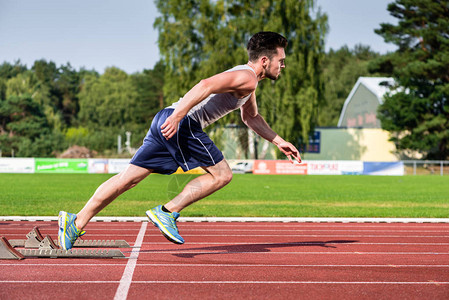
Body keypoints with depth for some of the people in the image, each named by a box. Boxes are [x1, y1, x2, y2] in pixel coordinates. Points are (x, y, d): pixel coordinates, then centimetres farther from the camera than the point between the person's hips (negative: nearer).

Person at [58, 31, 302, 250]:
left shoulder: (247, 80, 28)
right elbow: (206, 85, -20)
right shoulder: (247, 78, -5)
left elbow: (251, 117, 44)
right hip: (180, 123, -9)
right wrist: (178, 115, -29)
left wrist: (279, 142, 41)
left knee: (129, 177, 5)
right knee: (222, 175, -1)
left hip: (167, 121, 9)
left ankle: (76, 222, 2)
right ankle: (167, 212, -6)